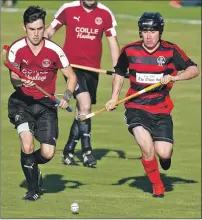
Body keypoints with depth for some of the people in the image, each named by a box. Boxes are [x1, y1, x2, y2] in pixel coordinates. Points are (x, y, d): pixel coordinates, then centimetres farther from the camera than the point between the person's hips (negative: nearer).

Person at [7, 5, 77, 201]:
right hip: (22, 102, -1)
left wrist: (66, 97, -14)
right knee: (27, 145, -21)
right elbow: (13, 78, -18)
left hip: (46, 104, 1)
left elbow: (71, 77, 2)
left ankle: (31, 165, 29)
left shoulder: (54, 50, -8)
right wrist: (21, 81, -42)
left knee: (48, 153, -9)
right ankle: (33, 190, -1)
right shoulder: (16, 49, -10)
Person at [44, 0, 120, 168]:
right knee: (85, 105, -21)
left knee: (82, 112, 11)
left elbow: (113, 41, 8)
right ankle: (86, 151, -16)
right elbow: (49, 32, 9)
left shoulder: (105, 14, 3)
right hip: (72, 66, -4)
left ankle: (68, 152, 26)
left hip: (93, 69, 4)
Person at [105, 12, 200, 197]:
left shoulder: (171, 51, -5)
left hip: (161, 110, 0)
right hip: (136, 108, 0)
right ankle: (158, 187, 4)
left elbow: (194, 70, -7)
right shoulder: (129, 51, -1)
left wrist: (173, 77, -23)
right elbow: (119, 74, 15)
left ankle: (166, 154, 31)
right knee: (147, 149, -19)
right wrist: (114, 98, 4)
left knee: (163, 153, -10)